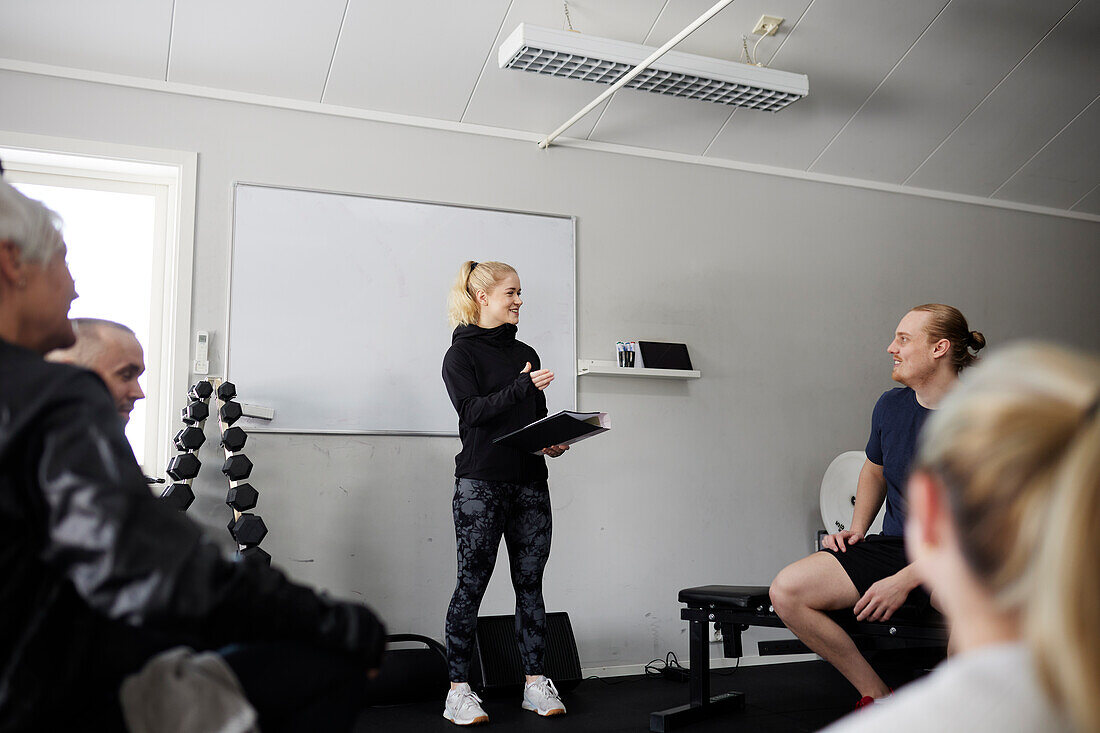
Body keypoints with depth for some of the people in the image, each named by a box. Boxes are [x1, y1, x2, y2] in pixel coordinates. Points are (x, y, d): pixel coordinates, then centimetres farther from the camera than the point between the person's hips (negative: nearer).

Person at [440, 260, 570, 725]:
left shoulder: (525, 354, 19)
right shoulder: (462, 352, 2)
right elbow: (471, 410, -12)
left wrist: (553, 443, 2)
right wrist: (521, 388, -20)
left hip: (529, 482, 6)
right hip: (481, 482, -5)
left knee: (530, 582, 6)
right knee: (471, 583, -3)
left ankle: (535, 683, 13)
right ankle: (459, 690, 4)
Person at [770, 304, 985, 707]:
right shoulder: (891, 405, 5)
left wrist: (904, 581, -21)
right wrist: (857, 528, 8)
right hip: (894, 544, 5)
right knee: (786, 591, -16)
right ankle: (876, 694, 2)